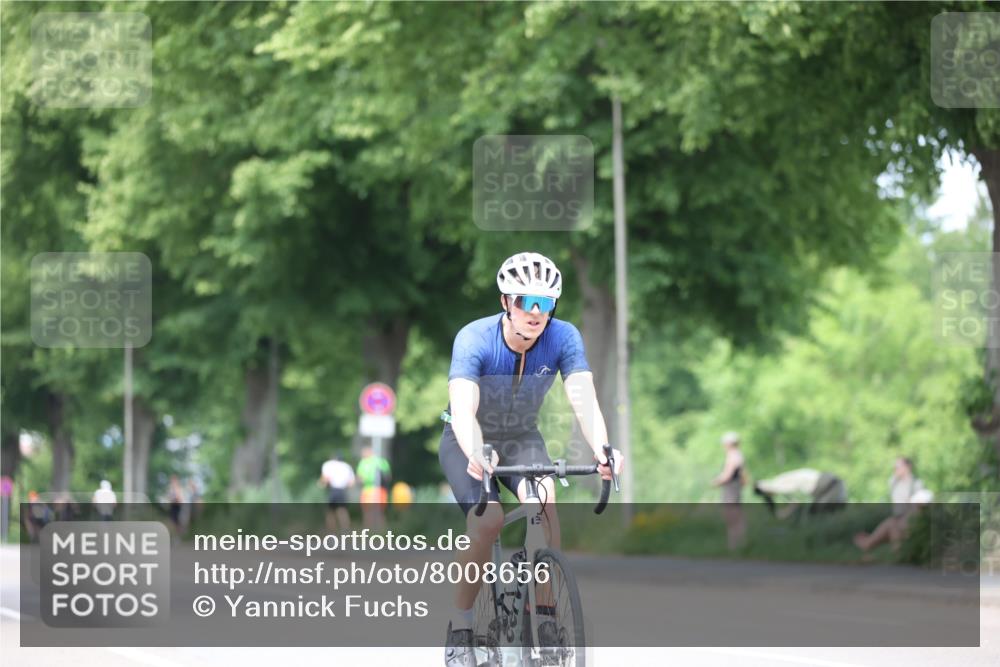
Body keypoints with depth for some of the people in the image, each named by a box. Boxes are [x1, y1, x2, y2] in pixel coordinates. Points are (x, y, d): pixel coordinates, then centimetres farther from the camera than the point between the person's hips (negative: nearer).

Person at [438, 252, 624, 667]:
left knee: (544, 502, -29)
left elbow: (584, 400, -33)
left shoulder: (563, 338, -21)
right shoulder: (474, 340, -29)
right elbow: (463, 408, -42)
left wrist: (601, 449, -53)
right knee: (488, 519, -28)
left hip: (522, 438, 2)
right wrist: (476, 454, -62)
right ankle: (460, 628, -12)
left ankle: (546, 616, -18)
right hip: (468, 442, -2)